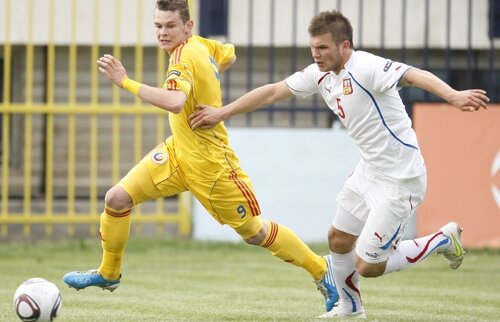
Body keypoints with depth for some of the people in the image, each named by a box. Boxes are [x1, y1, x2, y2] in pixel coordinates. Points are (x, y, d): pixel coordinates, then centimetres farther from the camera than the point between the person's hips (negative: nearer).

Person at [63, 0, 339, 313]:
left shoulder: (184, 58, -26)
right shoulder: (201, 44, -1)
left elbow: (175, 102, -45)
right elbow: (229, 55, 21)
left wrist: (126, 82, -43)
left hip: (210, 163, -9)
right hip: (179, 150, 9)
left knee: (255, 233, 5)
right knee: (117, 198, -2)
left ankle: (321, 269, 24)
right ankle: (109, 273, 17)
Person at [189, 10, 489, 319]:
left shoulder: (366, 67, -23)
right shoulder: (320, 74, 2)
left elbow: (414, 75, -38)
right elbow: (272, 92, 12)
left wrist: (453, 95, -56)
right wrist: (222, 112, 14)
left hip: (399, 179, -9)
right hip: (369, 172, 9)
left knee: (366, 265, -6)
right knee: (338, 240, 19)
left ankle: (443, 240, 12)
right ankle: (349, 306, 44)